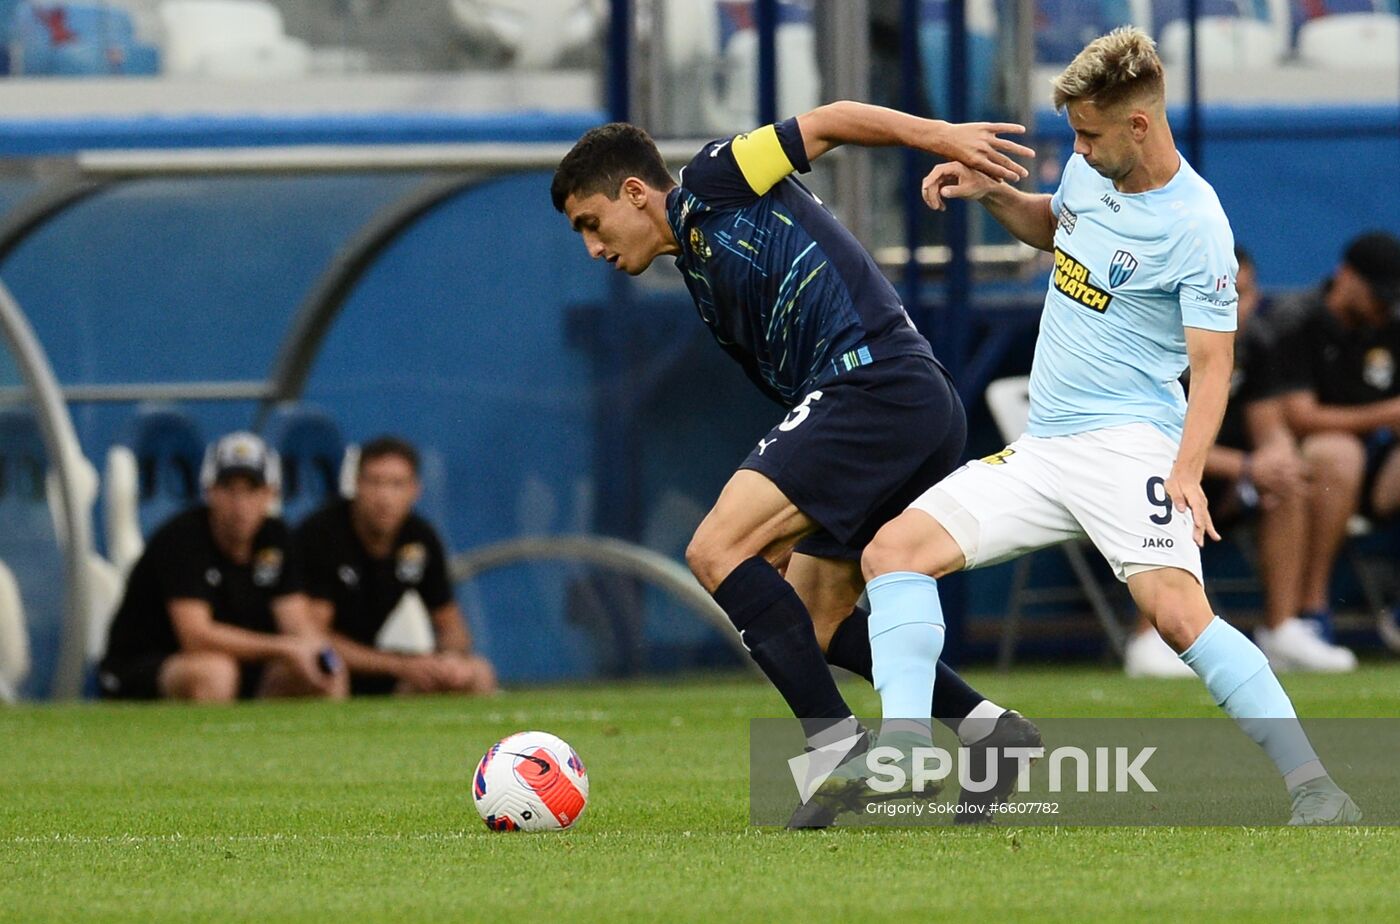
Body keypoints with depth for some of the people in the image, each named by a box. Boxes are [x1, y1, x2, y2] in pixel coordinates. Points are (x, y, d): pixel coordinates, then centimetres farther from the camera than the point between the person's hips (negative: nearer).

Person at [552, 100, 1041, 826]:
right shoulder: (704, 279, 29)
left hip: (875, 382, -10)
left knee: (715, 550, -14)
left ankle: (843, 748, -18)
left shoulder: (711, 186, 4)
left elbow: (830, 121, -2)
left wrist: (941, 137, -15)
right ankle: (988, 728, 11)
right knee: (815, 622, 16)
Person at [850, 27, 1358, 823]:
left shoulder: (1195, 226, -14)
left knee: (1177, 610, -28)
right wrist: (990, 193, 14)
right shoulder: (1091, 169, 8)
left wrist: (1188, 472, -29)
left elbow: (1213, 364, -15)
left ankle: (1314, 789, -24)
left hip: (1127, 442, -8)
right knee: (895, 548, -5)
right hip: (1043, 450, 8)